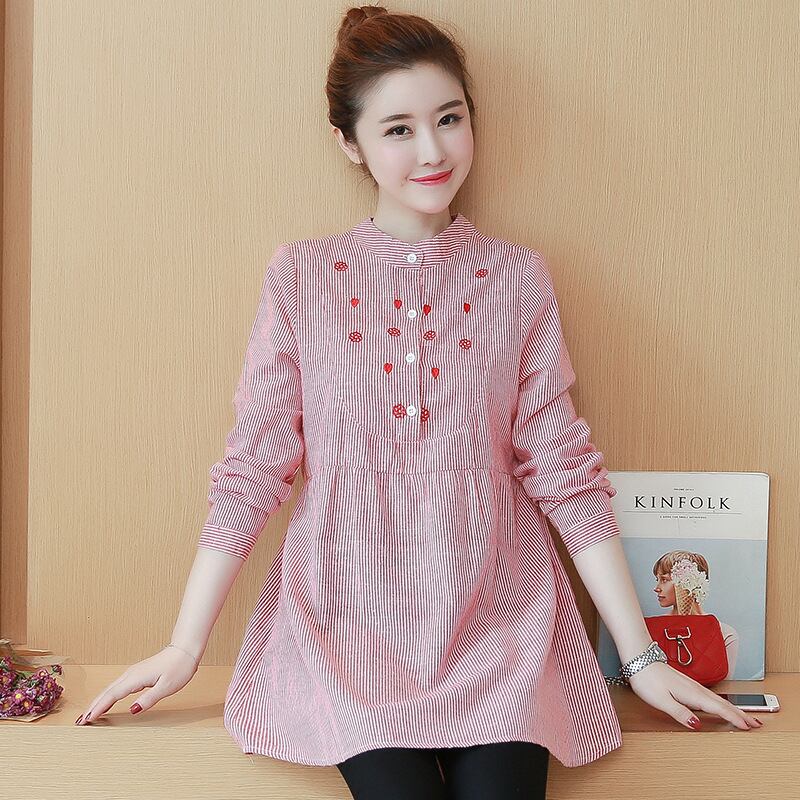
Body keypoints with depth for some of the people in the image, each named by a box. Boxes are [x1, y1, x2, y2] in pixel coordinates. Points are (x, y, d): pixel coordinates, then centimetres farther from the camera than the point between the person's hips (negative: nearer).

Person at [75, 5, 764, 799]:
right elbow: (252, 465, 2)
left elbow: (561, 467, 3)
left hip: (497, 623, 1)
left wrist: (641, 655, 3)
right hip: (349, 621, -1)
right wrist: (184, 648, 2)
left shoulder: (518, 279, 2)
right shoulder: (302, 276, 0)